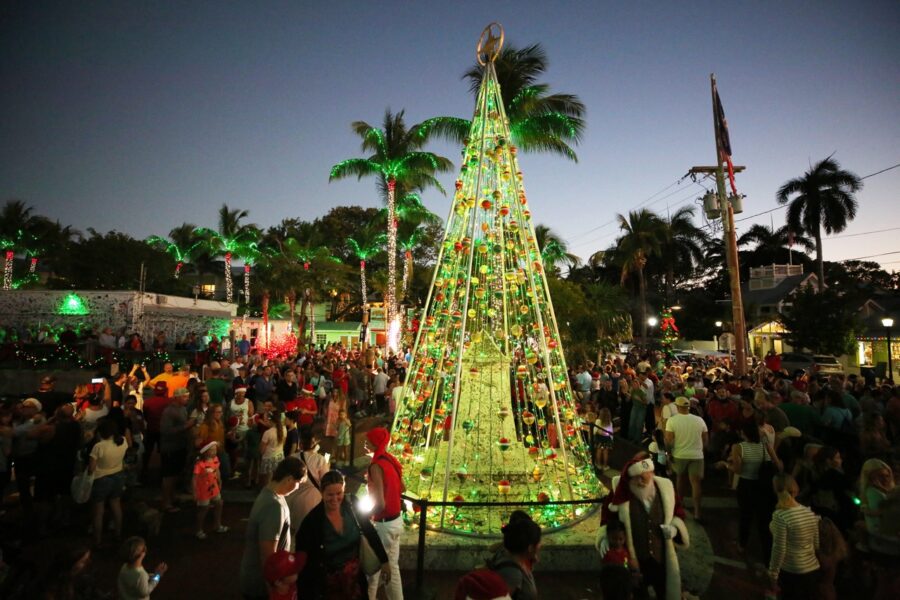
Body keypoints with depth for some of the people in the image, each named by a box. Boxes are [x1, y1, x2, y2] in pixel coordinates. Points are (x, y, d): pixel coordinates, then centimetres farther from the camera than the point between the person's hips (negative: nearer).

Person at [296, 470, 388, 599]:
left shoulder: (352, 508, -14)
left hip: (354, 574, 3)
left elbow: (371, 533, -2)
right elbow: (301, 556, -14)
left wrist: (384, 560, 1)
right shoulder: (312, 520, -22)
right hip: (327, 579, -3)